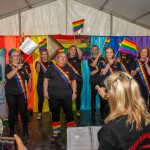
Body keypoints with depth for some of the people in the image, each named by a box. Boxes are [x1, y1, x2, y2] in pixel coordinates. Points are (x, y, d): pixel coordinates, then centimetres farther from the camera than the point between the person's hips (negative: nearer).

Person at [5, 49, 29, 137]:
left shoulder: (22, 67, 9)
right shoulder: (8, 66, -1)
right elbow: (8, 76, -21)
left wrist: (27, 92, 11)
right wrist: (17, 68, -33)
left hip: (21, 93, 3)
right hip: (11, 94, -2)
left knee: (23, 112, 2)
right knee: (12, 112, 5)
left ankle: (25, 130, 15)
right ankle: (12, 131, 18)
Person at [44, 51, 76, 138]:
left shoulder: (69, 68, 7)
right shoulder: (52, 68, 1)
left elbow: (73, 81, 11)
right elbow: (46, 79, 3)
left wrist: (74, 92, 5)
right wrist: (45, 91, -2)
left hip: (67, 96, 1)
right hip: (54, 96, -1)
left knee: (69, 112, 8)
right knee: (55, 113, 10)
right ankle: (56, 130, 26)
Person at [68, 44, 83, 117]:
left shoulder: (77, 58, 6)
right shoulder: (66, 59, 8)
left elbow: (80, 55, -17)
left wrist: (77, 47, -24)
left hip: (78, 79, 0)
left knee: (78, 95, 2)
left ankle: (78, 110, 14)